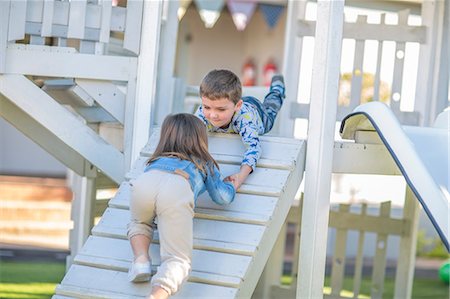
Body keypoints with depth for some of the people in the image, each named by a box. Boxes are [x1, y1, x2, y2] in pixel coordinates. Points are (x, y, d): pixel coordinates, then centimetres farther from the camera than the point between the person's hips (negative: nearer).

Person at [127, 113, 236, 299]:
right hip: (178, 190, -3)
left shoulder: (157, 160, 43)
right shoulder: (206, 164, 37)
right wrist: (232, 186, 58)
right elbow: (223, 197, 36)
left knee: (139, 223, 36)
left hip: (144, 182, 3)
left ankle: (141, 258, 8)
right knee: (177, 259, -2)